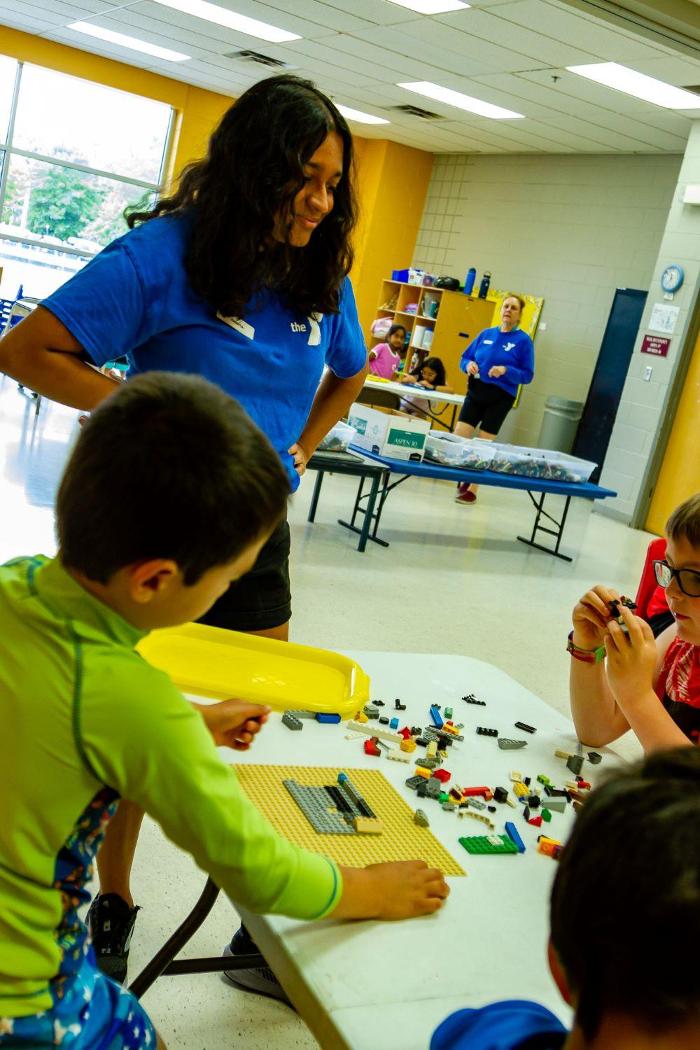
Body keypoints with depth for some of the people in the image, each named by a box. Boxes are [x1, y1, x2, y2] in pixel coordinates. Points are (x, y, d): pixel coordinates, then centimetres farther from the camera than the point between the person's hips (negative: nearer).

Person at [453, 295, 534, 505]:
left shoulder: (523, 340, -5)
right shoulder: (486, 334, 7)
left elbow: (527, 376, -6)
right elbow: (465, 357, 13)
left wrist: (506, 371, -22)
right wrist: (469, 365, -9)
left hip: (500, 398, -4)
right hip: (475, 393, 4)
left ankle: (472, 489, 13)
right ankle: (464, 478, 19)